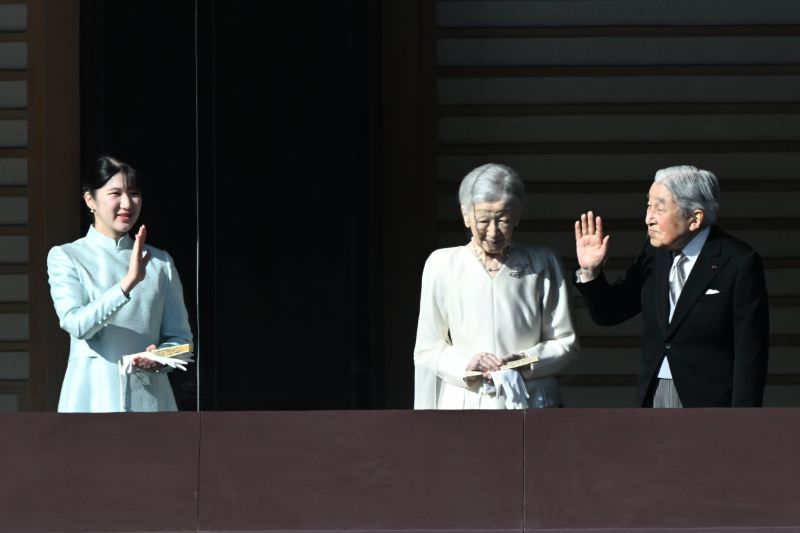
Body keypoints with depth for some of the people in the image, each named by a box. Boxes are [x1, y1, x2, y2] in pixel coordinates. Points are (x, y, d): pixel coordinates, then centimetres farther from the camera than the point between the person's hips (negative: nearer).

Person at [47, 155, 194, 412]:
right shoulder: (66, 257, 4)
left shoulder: (160, 262, 13)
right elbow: (76, 322, -12)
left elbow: (180, 336, 13)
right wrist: (128, 283, -23)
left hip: (149, 398, 3)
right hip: (92, 398, -3)